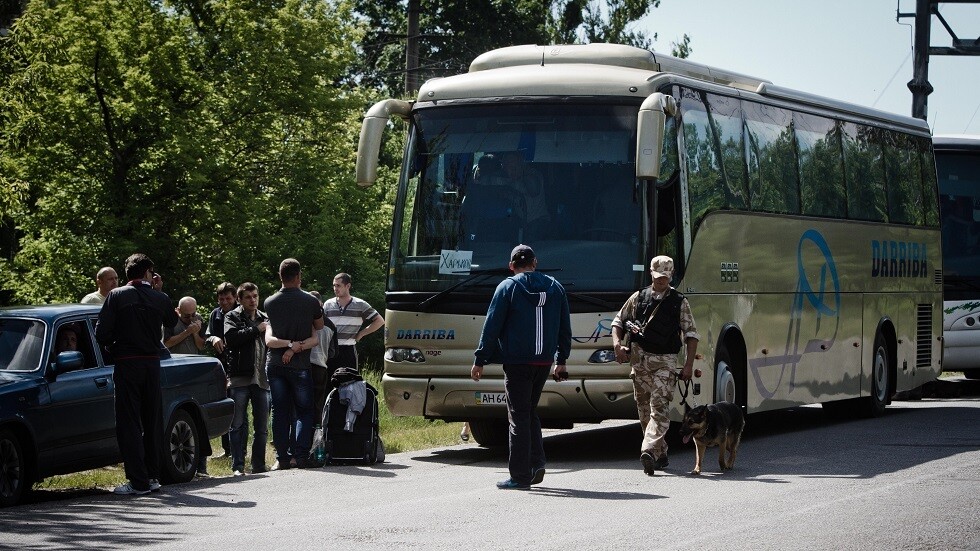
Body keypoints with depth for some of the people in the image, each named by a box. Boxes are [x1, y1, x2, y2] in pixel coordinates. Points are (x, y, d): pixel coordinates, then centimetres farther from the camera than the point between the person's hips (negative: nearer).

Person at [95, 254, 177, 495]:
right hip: (152, 364, 3)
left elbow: (101, 334, -11)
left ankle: (138, 481, -6)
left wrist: (114, 346, 10)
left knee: (129, 423, -1)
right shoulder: (160, 299, 0)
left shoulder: (116, 296, -7)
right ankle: (152, 477, 19)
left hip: (126, 365, -3)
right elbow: (172, 321, 21)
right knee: (152, 421, 15)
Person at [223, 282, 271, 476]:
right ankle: (238, 466, -1)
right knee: (238, 425, -3)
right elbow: (231, 337, -14)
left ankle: (259, 466, 12)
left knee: (262, 427, 6)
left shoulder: (266, 319, 17)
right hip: (240, 378, -4)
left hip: (262, 378, 4)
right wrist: (256, 330, -9)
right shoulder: (232, 317, 5)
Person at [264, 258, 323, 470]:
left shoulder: (270, 303, 1)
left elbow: (270, 338, 11)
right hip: (300, 364, -2)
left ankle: (282, 457, 2)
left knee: (279, 411, 6)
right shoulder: (310, 301, -6)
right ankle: (300, 455, -4)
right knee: (304, 411, 6)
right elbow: (319, 326, 11)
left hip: (275, 363, 2)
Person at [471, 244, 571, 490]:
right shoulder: (554, 288, 10)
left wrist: (480, 361, -3)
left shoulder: (508, 288, -4)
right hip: (544, 361, 5)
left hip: (517, 362, -5)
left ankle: (520, 476, -3)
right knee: (530, 412, 19)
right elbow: (565, 328, 15)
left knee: (519, 417, -2)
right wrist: (561, 360, 23)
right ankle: (537, 463, 7)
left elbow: (492, 327, -7)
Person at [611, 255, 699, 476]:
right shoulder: (638, 298, 11)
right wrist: (617, 343, -1)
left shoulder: (679, 302, 6)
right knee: (644, 409, 6)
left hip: (665, 361, -3)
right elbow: (618, 321, 19)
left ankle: (649, 451, -29)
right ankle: (660, 454, 17)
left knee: (659, 407, -17)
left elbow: (691, 334, 6)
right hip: (639, 358, 3)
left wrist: (689, 364, -2)